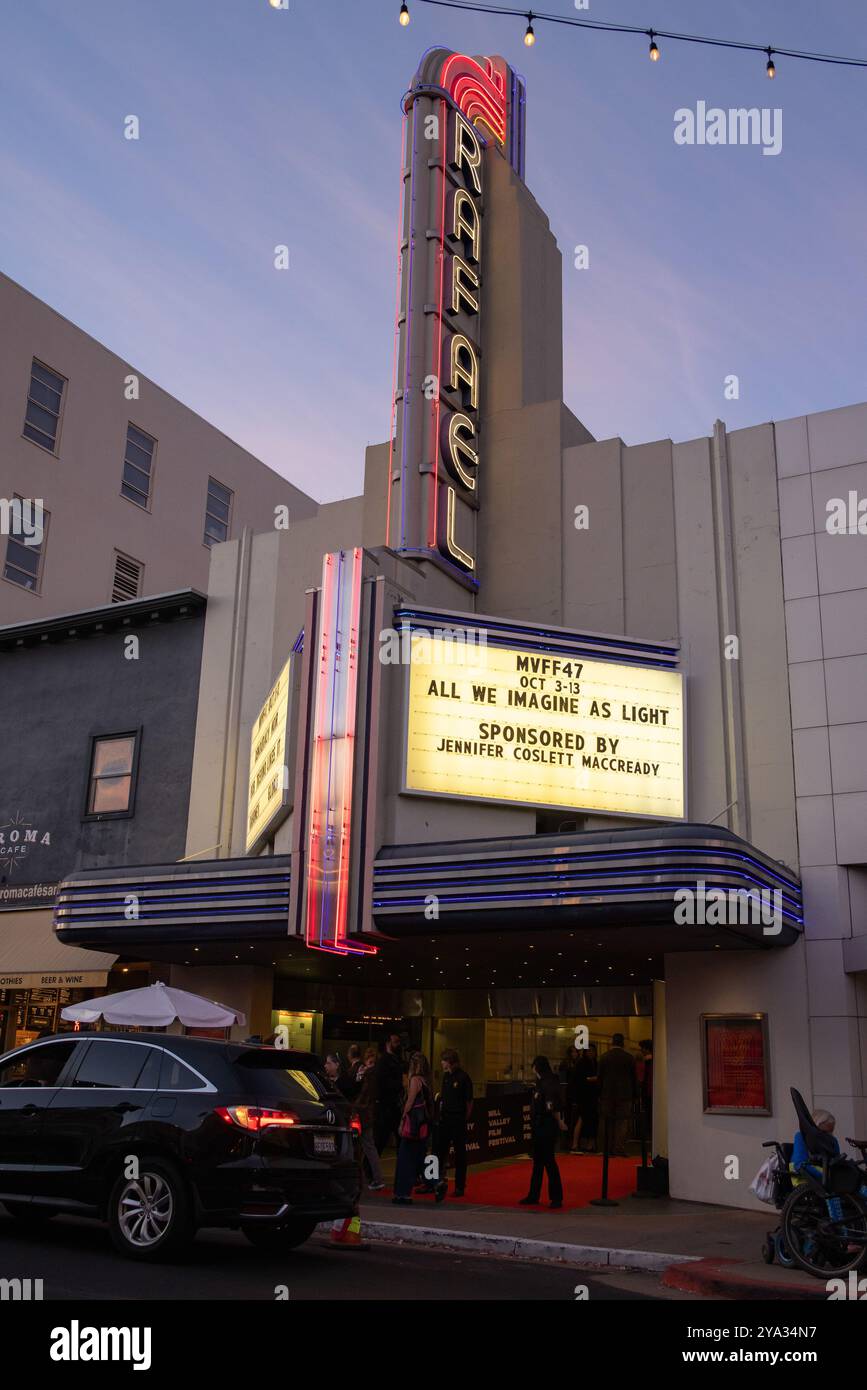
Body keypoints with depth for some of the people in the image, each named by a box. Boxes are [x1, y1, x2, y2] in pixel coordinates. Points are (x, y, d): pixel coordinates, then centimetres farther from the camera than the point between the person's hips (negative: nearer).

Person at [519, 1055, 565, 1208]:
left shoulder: (548, 1084, -18)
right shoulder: (540, 1083, 13)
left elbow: (553, 1107, -26)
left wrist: (559, 1122, -15)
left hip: (547, 1128, -10)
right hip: (539, 1127, 10)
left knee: (549, 1161, -3)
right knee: (538, 1161, 15)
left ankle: (556, 1198, 5)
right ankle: (533, 1196, 23)